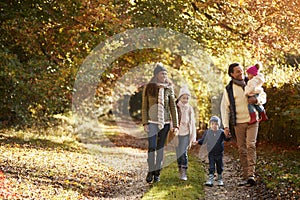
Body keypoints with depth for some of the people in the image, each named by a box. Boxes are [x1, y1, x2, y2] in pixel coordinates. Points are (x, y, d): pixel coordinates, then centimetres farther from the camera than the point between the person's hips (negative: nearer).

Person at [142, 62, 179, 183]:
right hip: (152, 122, -2)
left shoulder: (169, 89, 4)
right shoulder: (148, 88, 0)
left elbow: (173, 107, 5)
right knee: (152, 146, -12)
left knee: (160, 147, 5)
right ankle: (150, 171, -2)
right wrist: (145, 123, -5)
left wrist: (175, 125, 0)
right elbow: (144, 107, 3)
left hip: (165, 122, 2)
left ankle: (157, 173, 13)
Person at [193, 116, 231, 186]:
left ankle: (220, 179, 25)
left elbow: (226, 139, -10)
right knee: (211, 167, -6)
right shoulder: (207, 132, 1)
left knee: (219, 167, 11)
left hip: (219, 153, 0)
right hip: (211, 153, 0)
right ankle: (210, 179, -8)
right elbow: (203, 140, 8)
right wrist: (198, 142, -9)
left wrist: (228, 137, -32)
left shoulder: (221, 132, -3)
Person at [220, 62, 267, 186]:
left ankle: (251, 175, -24)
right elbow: (224, 108, 6)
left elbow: (263, 96, 12)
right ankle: (245, 177, 8)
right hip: (238, 123, 1)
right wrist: (226, 125, -4)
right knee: (242, 149, 2)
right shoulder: (228, 89, 5)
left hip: (252, 121, -1)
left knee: (251, 145, -17)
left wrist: (257, 100, -12)